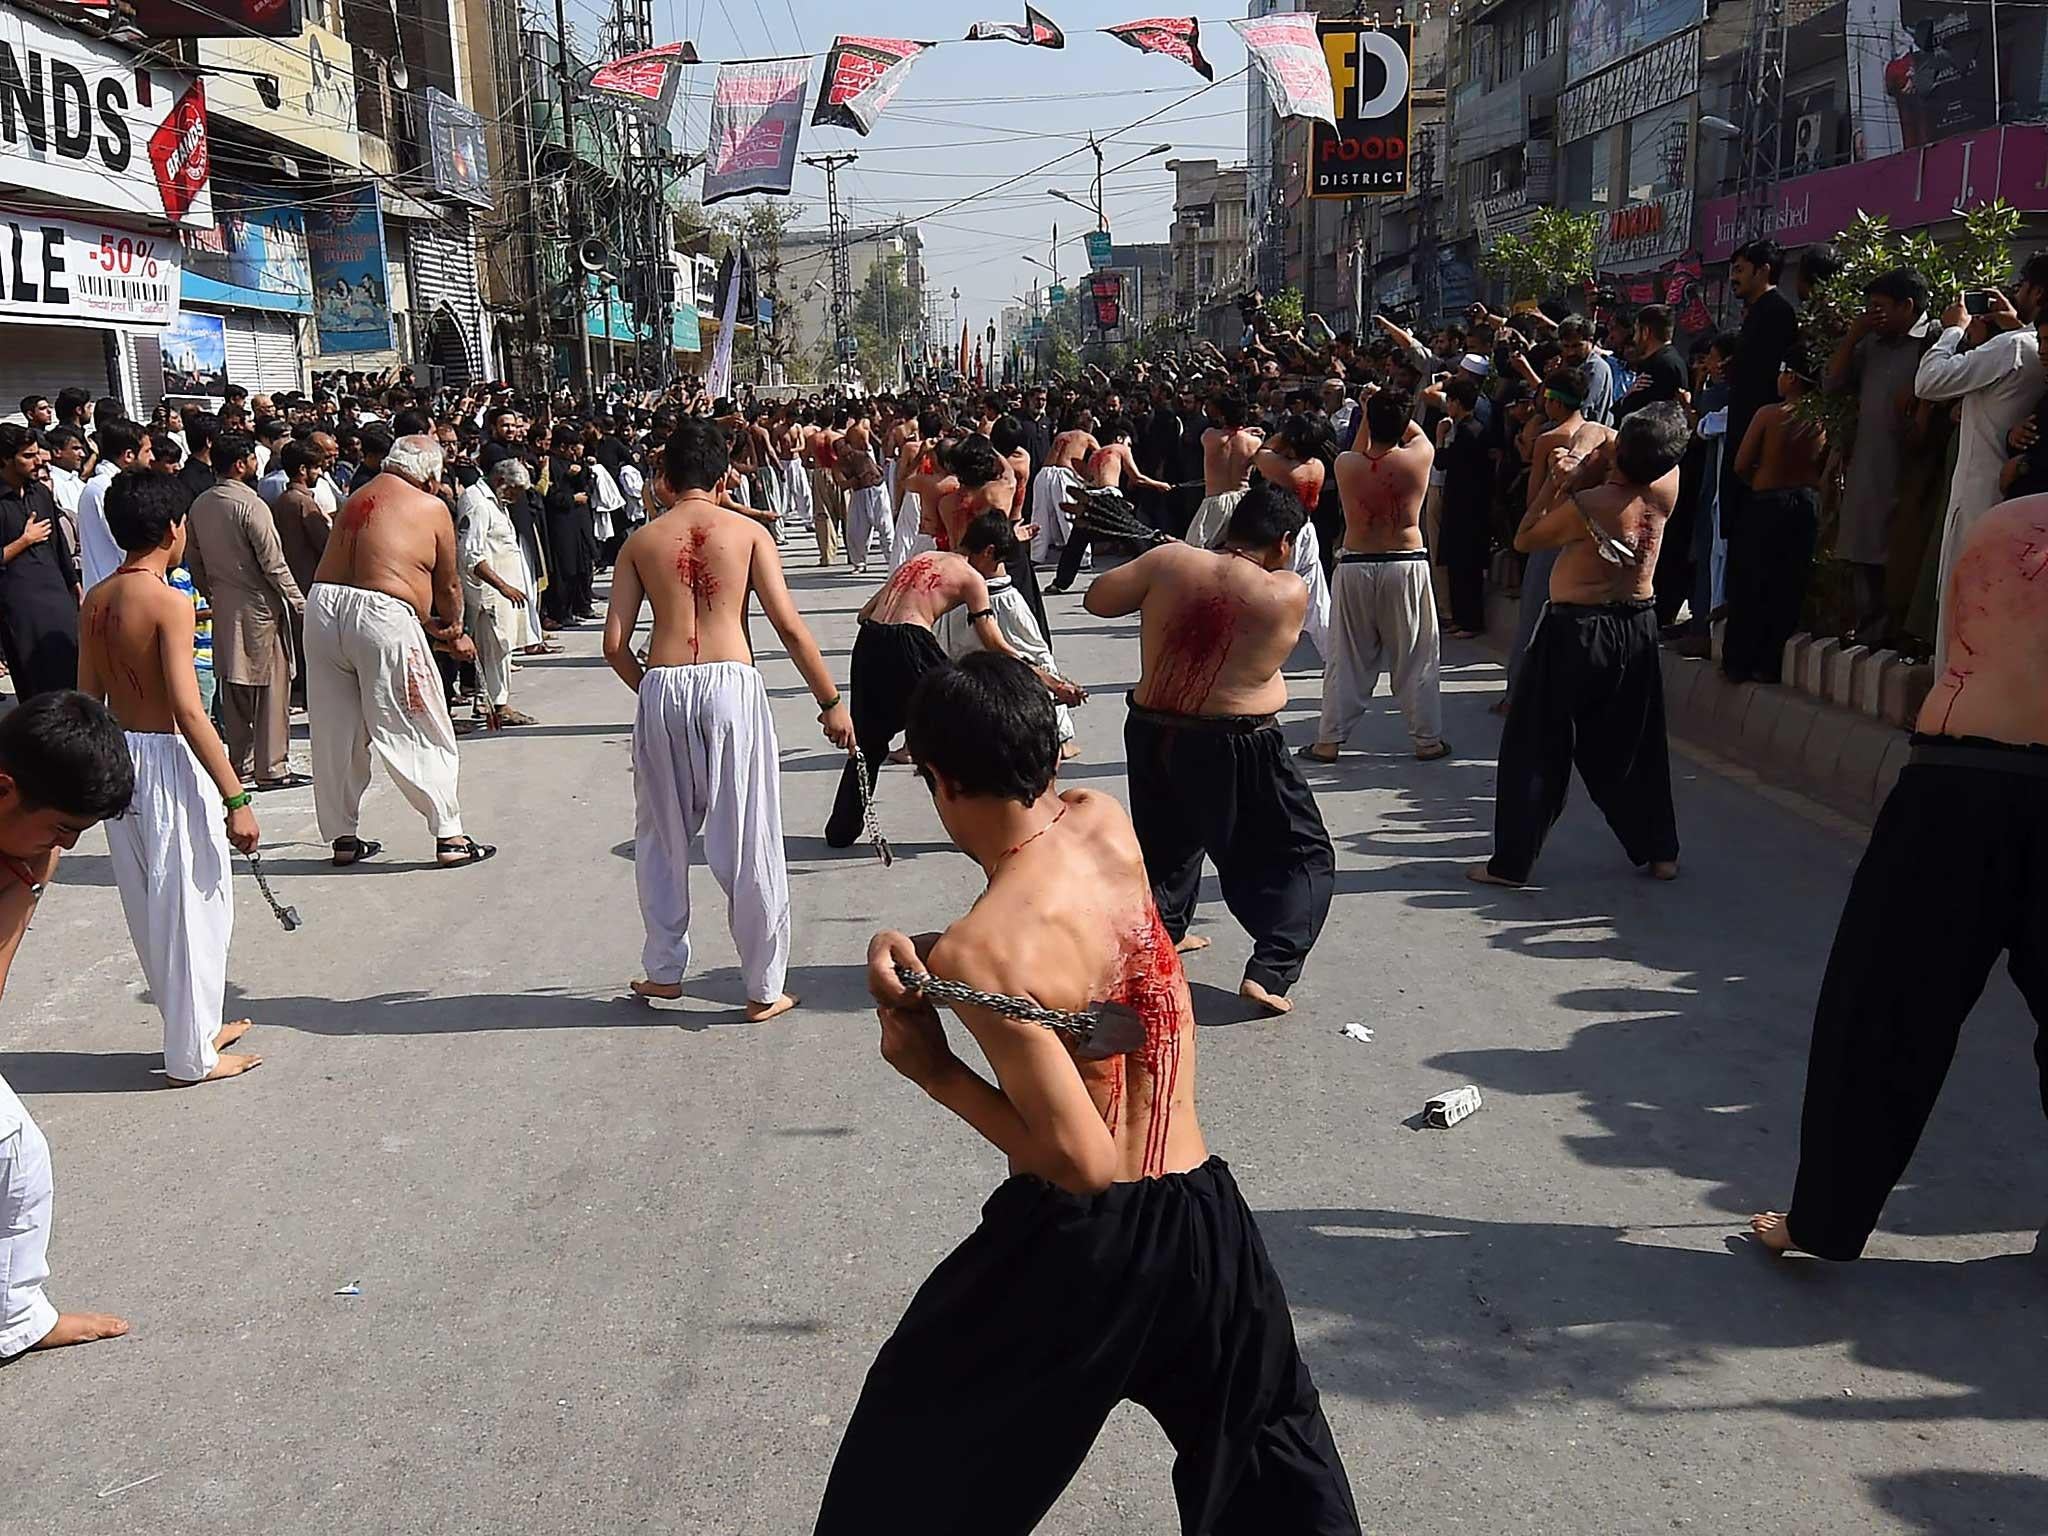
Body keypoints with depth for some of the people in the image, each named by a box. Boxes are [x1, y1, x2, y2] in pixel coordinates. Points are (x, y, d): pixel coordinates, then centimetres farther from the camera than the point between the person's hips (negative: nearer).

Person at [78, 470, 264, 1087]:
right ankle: (192, 1055, 11)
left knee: (150, 905, 17)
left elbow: (89, 697, 10)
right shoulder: (169, 601, -17)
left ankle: (196, 1024, 33)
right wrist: (236, 798, -20)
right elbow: (189, 712, -22)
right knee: (191, 904, 3)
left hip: (116, 757, 8)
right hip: (167, 761, -8)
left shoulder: (96, 601, 5)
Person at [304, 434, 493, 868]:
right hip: (381, 616, -6)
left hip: (324, 606, 6)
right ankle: (450, 837, 7)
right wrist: (454, 634, 29)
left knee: (334, 734, 14)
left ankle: (342, 837, 22)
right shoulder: (432, 508, 4)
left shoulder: (358, 498, 22)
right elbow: (447, 586, 11)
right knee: (422, 734, 4)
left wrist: (430, 628, 29)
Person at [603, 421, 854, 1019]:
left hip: (662, 689, 2)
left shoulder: (641, 541, 8)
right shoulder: (748, 532, 4)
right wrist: (831, 702, 3)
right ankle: (764, 989, 13)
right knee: (748, 845, 6)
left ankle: (664, 971, 29)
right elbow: (789, 625, -4)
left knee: (663, 840, 19)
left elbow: (614, 644, 4)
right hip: (731, 683, -2)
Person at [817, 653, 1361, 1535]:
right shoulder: (1106, 824, -6)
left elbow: (1083, 1159, -22)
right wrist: (908, 950, -7)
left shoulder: (977, 954, -24)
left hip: (1075, 1241, -5)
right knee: (1269, 1456, 28)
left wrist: (933, 1072, -12)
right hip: (1204, 1212, 6)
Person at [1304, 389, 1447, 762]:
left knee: (1348, 659, 10)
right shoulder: (1419, 458, -9)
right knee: (1415, 658, 10)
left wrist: (1370, 413, 18)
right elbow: (1417, 433, 15)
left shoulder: (1345, 464, -7)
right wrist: (1394, 411, 20)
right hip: (1406, 566, -1)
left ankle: (1329, 741, 13)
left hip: (1355, 566, 1)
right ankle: (1427, 739, 16)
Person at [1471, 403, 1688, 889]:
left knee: (1535, 747, 4)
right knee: (1633, 746, 18)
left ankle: (1511, 862, 6)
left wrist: (1560, 483, -3)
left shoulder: (1584, 505, -21)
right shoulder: (1666, 488, -8)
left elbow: (1523, 540, -6)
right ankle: (1660, 852, 24)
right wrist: (1587, 475, 1)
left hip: (1576, 628, -5)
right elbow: (1658, 458, 15)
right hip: (1637, 627, 5)